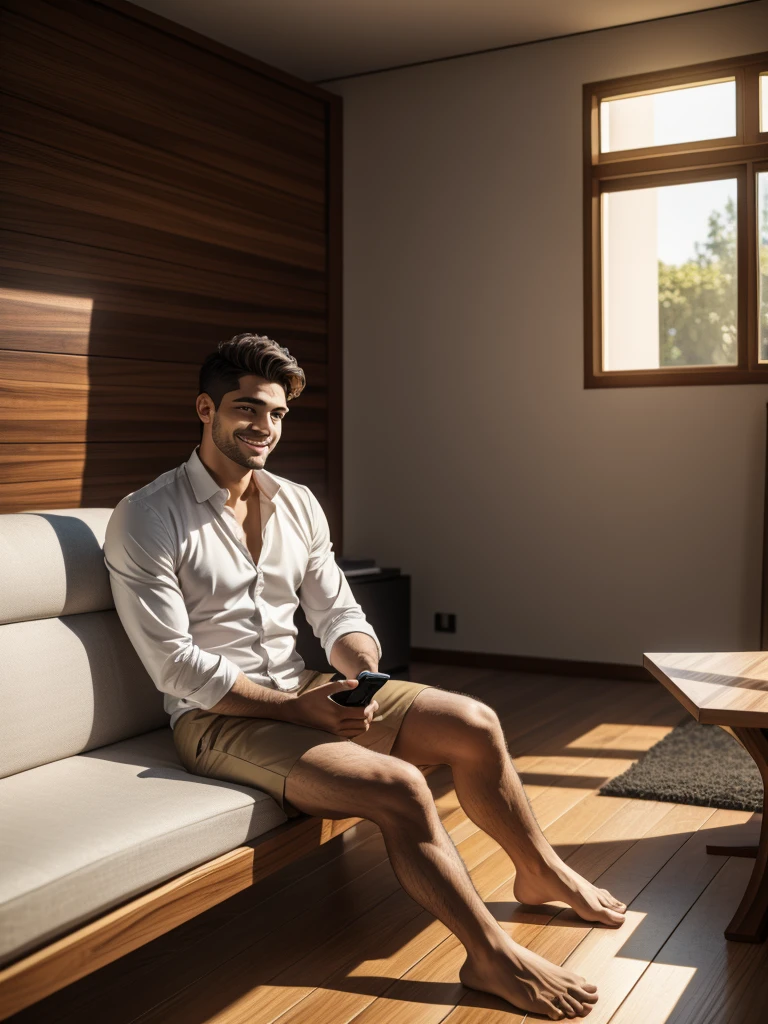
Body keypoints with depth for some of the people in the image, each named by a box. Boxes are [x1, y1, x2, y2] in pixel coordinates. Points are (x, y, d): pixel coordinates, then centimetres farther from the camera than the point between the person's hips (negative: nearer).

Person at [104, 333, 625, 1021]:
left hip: (304, 691, 7)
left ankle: (541, 872, 21)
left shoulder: (298, 504, 9)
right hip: (218, 719, -7)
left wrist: (366, 672, -14)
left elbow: (338, 613, 9)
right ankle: (492, 957, -10)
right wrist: (296, 707, -22)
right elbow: (178, 666, -16)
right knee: (399, 787, -27)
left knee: (474, 725, -3)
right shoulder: (145, 521, -12)